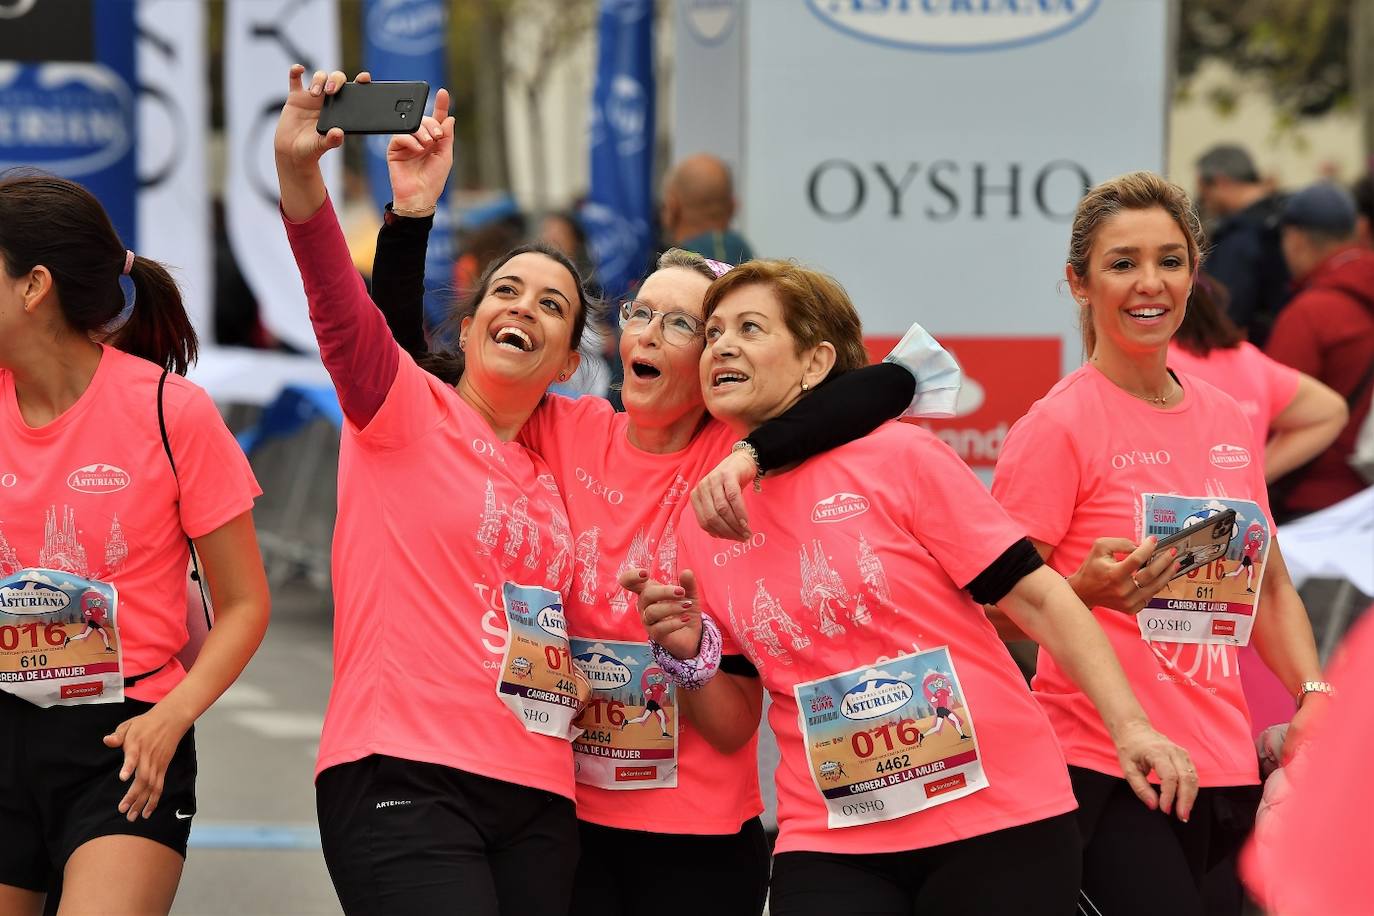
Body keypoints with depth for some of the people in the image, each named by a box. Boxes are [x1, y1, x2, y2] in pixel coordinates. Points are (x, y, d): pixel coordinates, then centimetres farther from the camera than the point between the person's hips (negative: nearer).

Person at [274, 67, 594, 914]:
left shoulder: (550, 481, 21)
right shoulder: (406, 409, 4)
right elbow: (342, 310, -15)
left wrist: (576, 681, 10)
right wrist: (300, 171, -31)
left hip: (535, 800, 7)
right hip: (404, 778, -7)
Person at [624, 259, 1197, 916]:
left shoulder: (900, 456, -5)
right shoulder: (702, 528, 7)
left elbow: (1034, 594, -6)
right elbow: (735, 725, 13)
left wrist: (1129, 726, -15)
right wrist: (688, 654, -7)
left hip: (998, 816, -3)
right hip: (829, 847, 3)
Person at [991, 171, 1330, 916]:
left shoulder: (1228, 421, 12)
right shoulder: (1059, 427, -6)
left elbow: (1269, 587, 22)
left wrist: (1314, 695, 6)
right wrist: (1085, 590, -24)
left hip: (1224, 766, 6)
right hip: (1104, 771, -6)